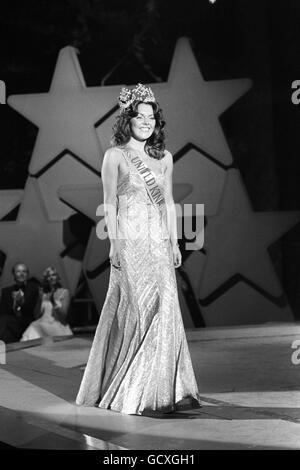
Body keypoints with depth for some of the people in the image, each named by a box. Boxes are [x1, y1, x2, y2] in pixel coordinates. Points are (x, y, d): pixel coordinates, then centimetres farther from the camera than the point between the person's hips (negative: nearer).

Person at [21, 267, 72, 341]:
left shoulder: (64, 292, 7)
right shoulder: (44, 294, 15)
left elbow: (64, 314, -2)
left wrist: (54, 301, -10)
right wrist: (40, 299, 3)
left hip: (58, 326, -3)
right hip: (43, 323, 3)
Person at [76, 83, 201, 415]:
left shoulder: (164, 157, 14)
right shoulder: (115, 156, 0)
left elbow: (168, 202, 16)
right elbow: (109, 204, -3)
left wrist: (175, 242, 11)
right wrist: (115, 243, -10)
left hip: (159, 241, 5)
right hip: (130, 241, -5)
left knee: (165, 309, 2)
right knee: (143, 309, -8)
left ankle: (165, 390, 12)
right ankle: (134, 395, 2)